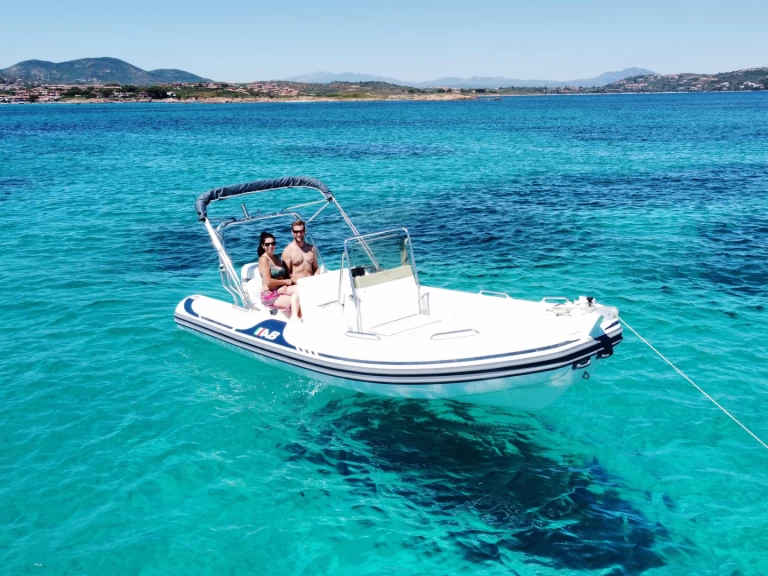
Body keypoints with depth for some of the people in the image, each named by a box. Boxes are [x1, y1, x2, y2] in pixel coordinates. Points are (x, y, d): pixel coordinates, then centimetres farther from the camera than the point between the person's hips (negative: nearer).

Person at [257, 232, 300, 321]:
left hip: (280, 291, 7)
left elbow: (284, 276, 11)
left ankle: (295, 317, -26)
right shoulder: (263, 259, -7)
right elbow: (268, 282, -16)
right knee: (297, 301, -22)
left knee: (299, 289, -21)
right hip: (269, 295, -7)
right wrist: (286, 282, -6)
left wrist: (284, 286, -11)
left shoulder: (276, 258, 17)